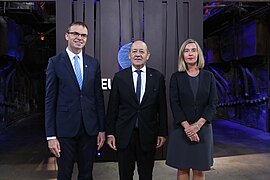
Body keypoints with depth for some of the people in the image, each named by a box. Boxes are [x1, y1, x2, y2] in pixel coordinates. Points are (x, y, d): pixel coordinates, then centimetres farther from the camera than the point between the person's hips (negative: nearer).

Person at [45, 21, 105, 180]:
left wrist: (102, 129, 6)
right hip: (65, 128, -2)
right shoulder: (55, 62, -2)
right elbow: (50, 100, -4)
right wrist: (51, 135, -7)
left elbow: (99, 97, 7)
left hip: (90, 128, 3)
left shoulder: (94, 64, 6)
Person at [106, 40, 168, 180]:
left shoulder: (157, 77, 1)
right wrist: (110, 133, -1)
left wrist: (162, 132, 2)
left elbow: (162, 107, 3)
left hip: (148, 135, 0)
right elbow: (112, 107, 1)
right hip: (124, 135, 0)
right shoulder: (119, 77, 0)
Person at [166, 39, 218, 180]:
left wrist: (197, 125, -12)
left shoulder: (208, 76, 5)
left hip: (203, 129, 1)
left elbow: (213, 103, -1)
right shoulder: (176, 77, 1)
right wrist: (187, 126, -15)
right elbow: (174, 104, -5)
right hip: (182, 129, -1)